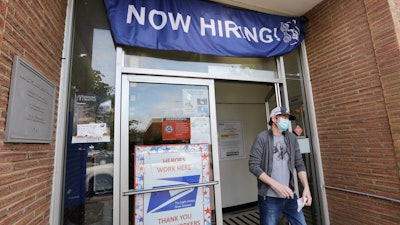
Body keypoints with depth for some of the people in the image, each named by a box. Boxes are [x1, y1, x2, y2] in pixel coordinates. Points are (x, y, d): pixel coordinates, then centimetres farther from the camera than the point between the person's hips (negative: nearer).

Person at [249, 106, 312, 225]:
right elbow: (253, 166, -15)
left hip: (290, 196, 5)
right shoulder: (262, 137, -10)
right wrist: (276, 185, -20)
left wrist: (306, 187, -4)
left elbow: (299, 164, 8)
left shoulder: (291, 138, 5)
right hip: (269, 198, -4)